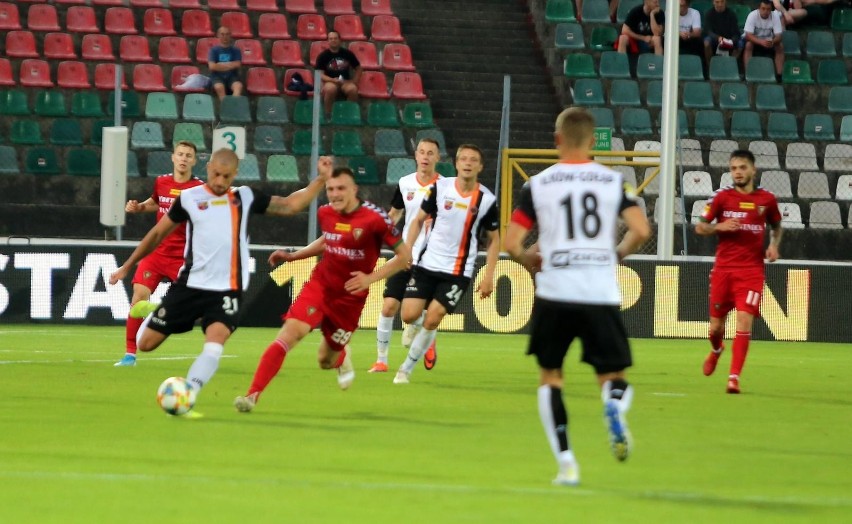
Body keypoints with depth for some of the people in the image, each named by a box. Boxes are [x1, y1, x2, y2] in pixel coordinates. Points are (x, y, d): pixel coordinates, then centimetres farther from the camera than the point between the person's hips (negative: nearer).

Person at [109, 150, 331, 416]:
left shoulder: (245, 198, 6)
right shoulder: (189, 198, 2)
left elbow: (290, 205, 8)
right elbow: (158, 234, 12)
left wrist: (321, 179, 0)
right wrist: (127, 266, 17)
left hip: (227, 290, 0)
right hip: (190, 285, 0)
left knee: (214, 345, -24)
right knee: (145, 343, 3)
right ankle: (153, 313, 37)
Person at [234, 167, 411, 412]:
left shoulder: (375, 219, -18)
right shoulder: (325, 213, -1)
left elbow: (404, 256, -11)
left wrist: (371, 278, -21)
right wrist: (291, 256, 13)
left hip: (349, 297, -2)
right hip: (319, 286, 2)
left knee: (326, 360, 10)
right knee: (290, 332, -22)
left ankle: (341, 357, 51)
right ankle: (252, 395, -22)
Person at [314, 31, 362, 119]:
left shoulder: (347, 54, 5)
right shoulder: (323, 56, -1)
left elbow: (358, 69, 15)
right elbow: (320, 74, -5)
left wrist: (354, 81, -1)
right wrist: (333, 80, -21)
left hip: (345, 82, 2)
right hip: (329, 82, -2)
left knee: (353, 89, -33)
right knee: (330, 88, -39)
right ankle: (328, 115, -23)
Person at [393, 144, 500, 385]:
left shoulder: (487, 200, -6)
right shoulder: (440, 188, -4)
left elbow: (494, 239, 5)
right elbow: (419, 220, 8)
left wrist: (489, 276, -2)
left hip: (458, 271, -1)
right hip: (427, 263, 1)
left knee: (432, 320, -11)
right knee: (409, 315, -8)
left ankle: (406, 368, 4)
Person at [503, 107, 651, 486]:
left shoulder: (538, 184, 2)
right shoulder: (613, 181, 5)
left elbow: (511, 244, -3)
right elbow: (641, 231, -5)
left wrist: (531, 261, 18)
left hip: (555, 294, 0)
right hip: (602, 294, 1)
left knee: (550, 376, 16)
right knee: (613, 375, 11)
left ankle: (565, 460, 3)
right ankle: (615, 407, -26)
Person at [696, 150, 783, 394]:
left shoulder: (767, 199, 3)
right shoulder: (722, 197, 0)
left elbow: (776, 226, 21)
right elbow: (700, 227, 6)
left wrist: (774, 244, 1)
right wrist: (719, 227, -14)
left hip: (752, 270, -1)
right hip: (723, 268, 1)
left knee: (745, 321, -15)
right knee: (716, 325, 9)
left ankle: (734, 378, -11)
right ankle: (716, 351, 45)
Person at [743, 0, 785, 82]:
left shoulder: (775, 17, -16)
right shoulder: (752, 16, -24)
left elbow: (778, 36, -19)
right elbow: (748, 35, -29)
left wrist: (772, 42, -44)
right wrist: (761, 42, -47)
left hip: (768, 41, 2)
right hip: (754, 40, -2)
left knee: (780, 46, -24)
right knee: (748, 44, -34)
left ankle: (779, 74, -21)